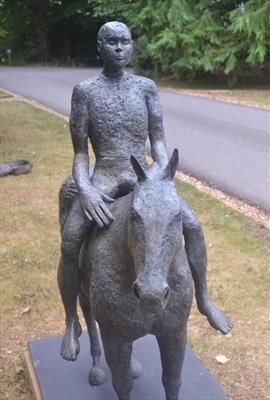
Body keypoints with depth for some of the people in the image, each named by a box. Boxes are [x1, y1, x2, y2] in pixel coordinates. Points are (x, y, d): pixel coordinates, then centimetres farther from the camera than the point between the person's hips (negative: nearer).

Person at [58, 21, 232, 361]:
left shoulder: (146, 87, 6)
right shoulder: (85, 91, 0)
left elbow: (158, 143, 4)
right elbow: (80, 153, -2)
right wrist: (85, 191, -19)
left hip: (144, 177, 3)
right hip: (102, 180, -2)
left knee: (192, 225, -13)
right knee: (69, 244, -22)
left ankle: (203, 300, 10)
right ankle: (72, 324, 0)